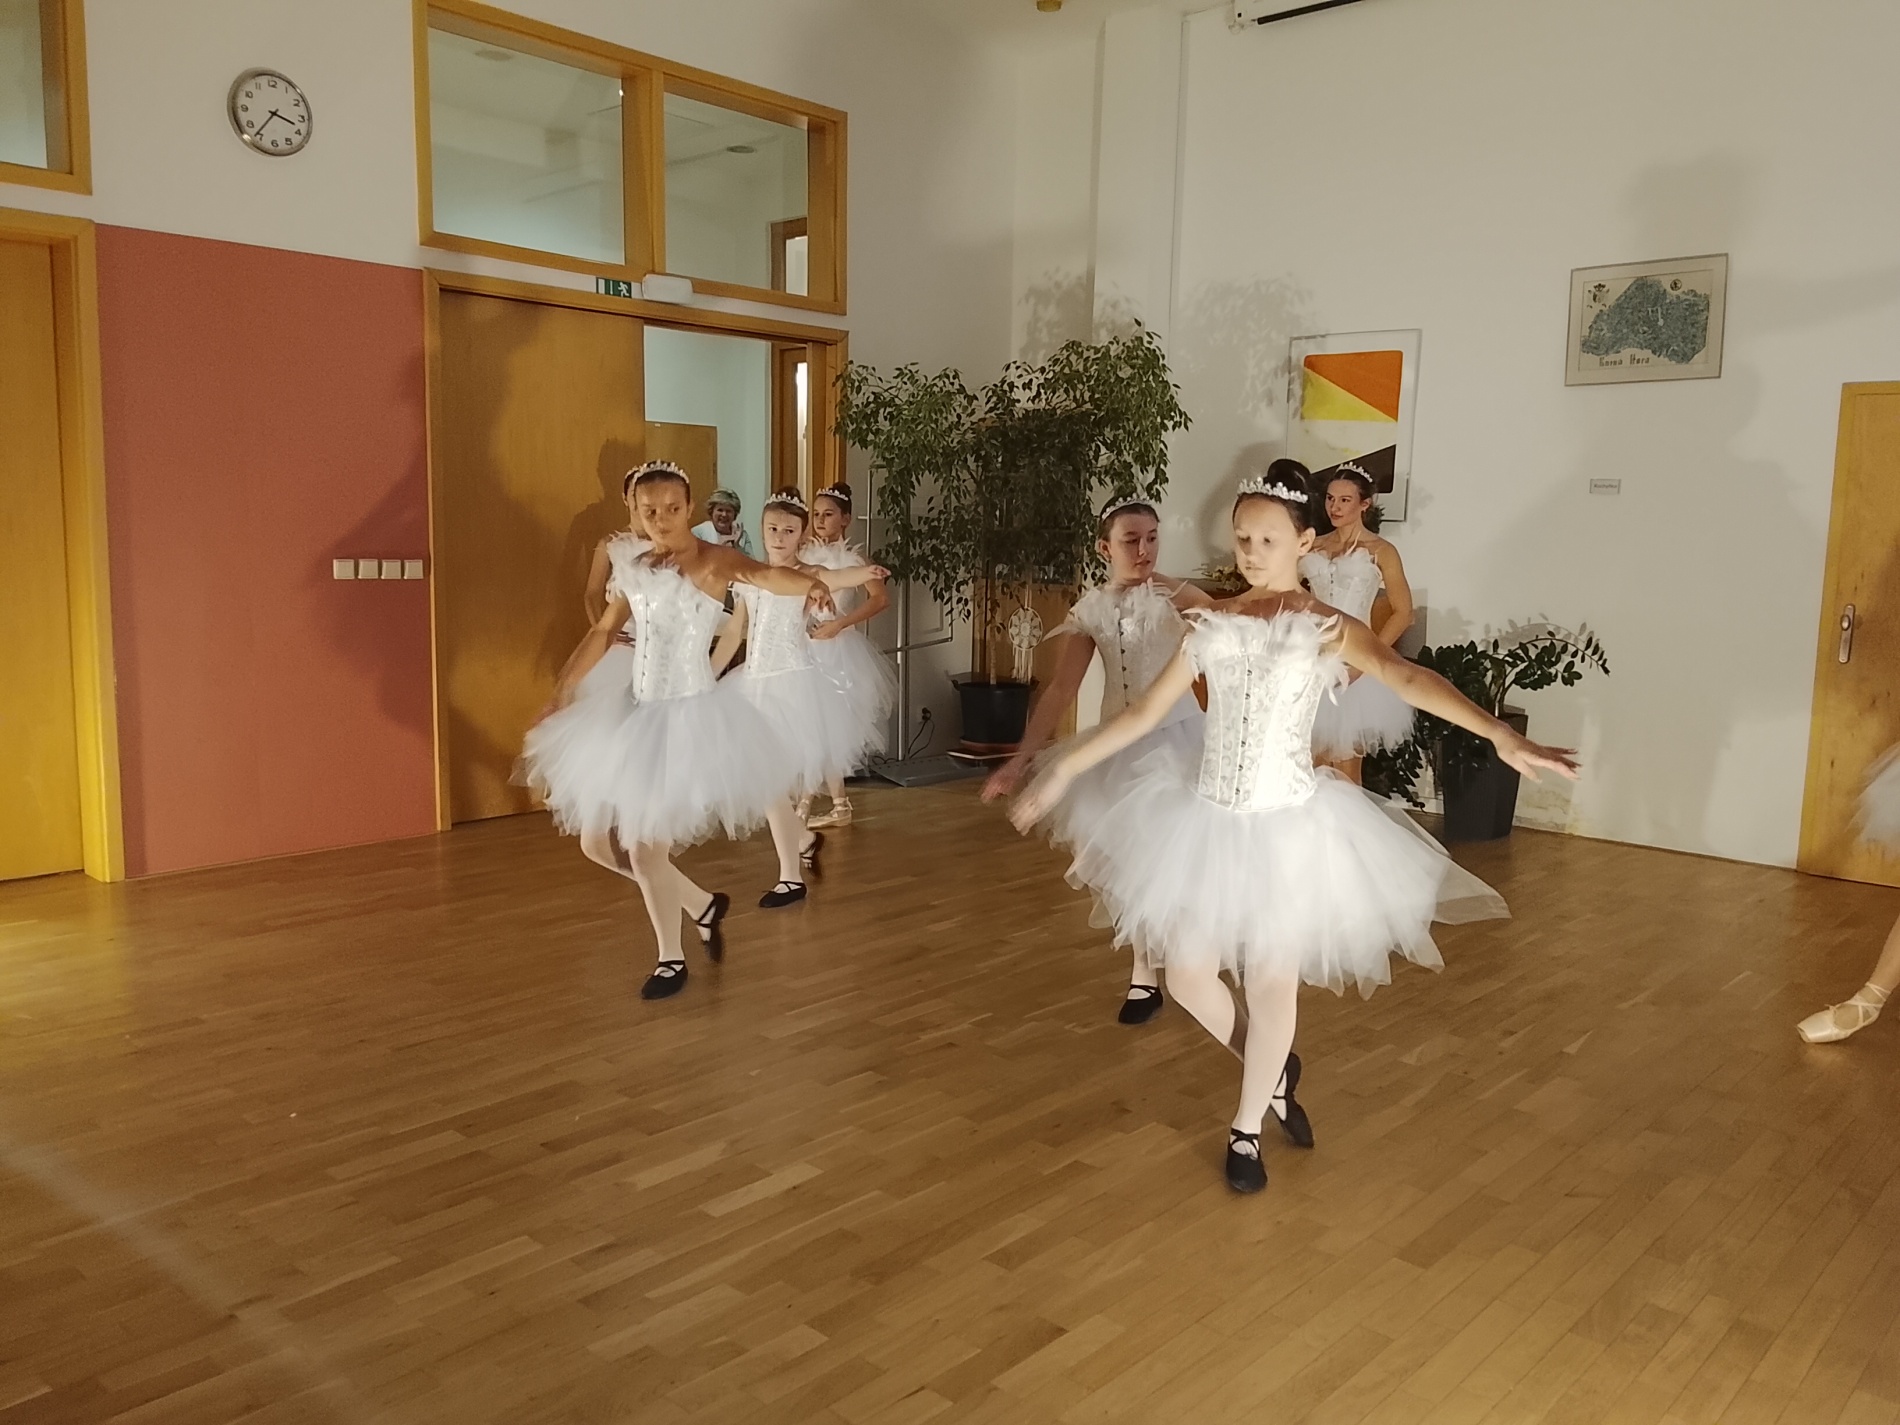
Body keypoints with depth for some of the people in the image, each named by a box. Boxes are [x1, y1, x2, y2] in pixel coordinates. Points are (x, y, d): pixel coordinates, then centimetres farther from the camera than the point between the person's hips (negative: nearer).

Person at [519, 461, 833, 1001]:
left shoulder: (714, 559, -13)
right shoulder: (633, 566, 6)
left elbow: (760, 573, -34)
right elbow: (603, 633, 17)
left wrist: (807, 584, -55)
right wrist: (561, 693, 18)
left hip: (690, 713, -7)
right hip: (636, 711, 7)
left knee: (645, 846, -4)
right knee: (598, 841, 11)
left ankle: (671, 959, 22)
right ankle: (702, 904, 31)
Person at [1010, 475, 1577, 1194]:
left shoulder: (1330, 629, -6)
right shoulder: (1211, 623, 3)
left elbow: (1408, 678, -24)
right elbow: (1144, 712, 8)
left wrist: (1501, 735, -38)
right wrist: (1063, 769, 7)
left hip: (1285, 822, -3)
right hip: (1206, 817, 3)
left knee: (1272, 979, 6)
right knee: (1187, 973, 7)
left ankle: (1247, 1129, 28)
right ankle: (1272, 1069, 36)